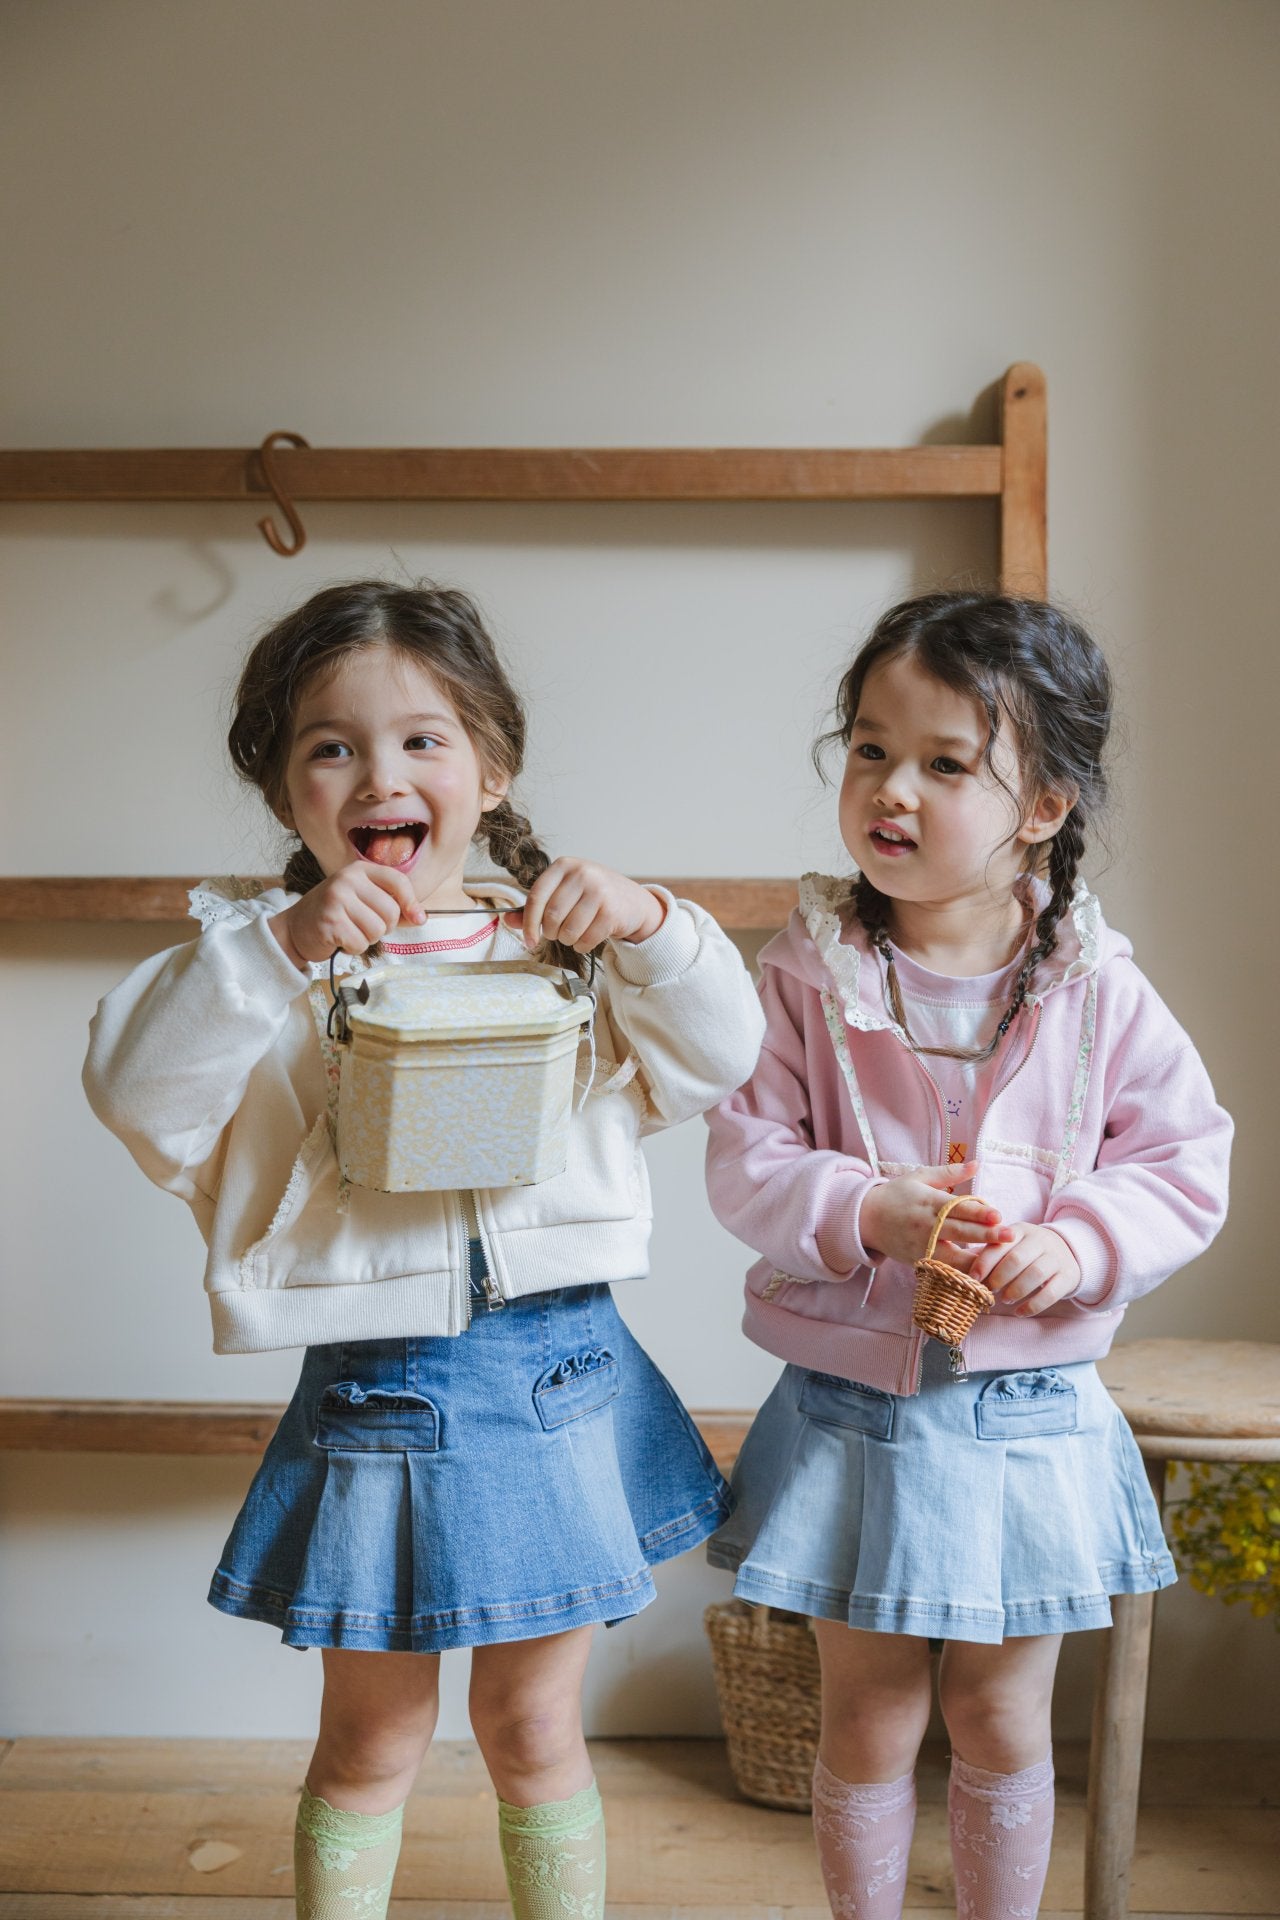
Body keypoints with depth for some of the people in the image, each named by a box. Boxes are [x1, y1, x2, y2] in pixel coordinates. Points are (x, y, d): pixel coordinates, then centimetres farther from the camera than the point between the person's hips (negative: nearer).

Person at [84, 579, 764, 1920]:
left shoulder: (560, 943, 3)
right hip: (372, 1386, -1)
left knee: (532, 1729, 18)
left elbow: (715, 1058, 1)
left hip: (558, 1370, 2)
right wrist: (280, 945, -27)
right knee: (371, 1740, 17)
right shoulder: (263, 960, -3)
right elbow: (137, 1088, -17)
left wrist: (649, 927, -15)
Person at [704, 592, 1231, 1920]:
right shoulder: (806, 977, -8)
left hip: (1027, 1416, 1)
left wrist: (1076, 1246, -18)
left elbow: (1185, 1162, -2)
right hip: (848, 1408, 0)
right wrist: (866, 1212, -23)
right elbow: (745, 1164, -7)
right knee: (867, 1722, 15)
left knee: (1001, 1721, 17)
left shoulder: (1096, 991, -7)